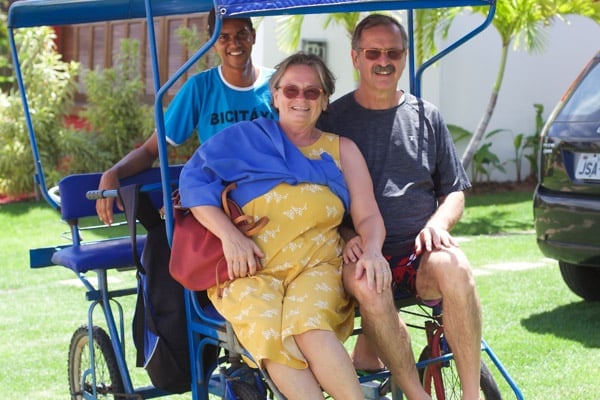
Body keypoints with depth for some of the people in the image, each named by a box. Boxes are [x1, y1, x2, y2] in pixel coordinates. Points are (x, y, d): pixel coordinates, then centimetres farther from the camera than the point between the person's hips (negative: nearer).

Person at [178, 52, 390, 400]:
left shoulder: (342, 150, 20)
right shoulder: (244, 137, 15)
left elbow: (368, 216, 12)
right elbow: (195, 179, 5)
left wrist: (372, 249, -12)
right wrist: (229, 234, -11)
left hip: (317, 266, 1)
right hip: (250, 270, 0)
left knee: (308, 324, -35)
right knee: (268, 330, -35)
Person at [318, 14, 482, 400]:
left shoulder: (427, 117, 15)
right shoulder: (332, 119, 8)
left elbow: (454, 192, 19)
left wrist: (438, 224, -4)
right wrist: (346, 236, -11)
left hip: (418, 252, 2)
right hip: (360, 251, -2)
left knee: (453, 266, -33)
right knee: (365, 280, -37)